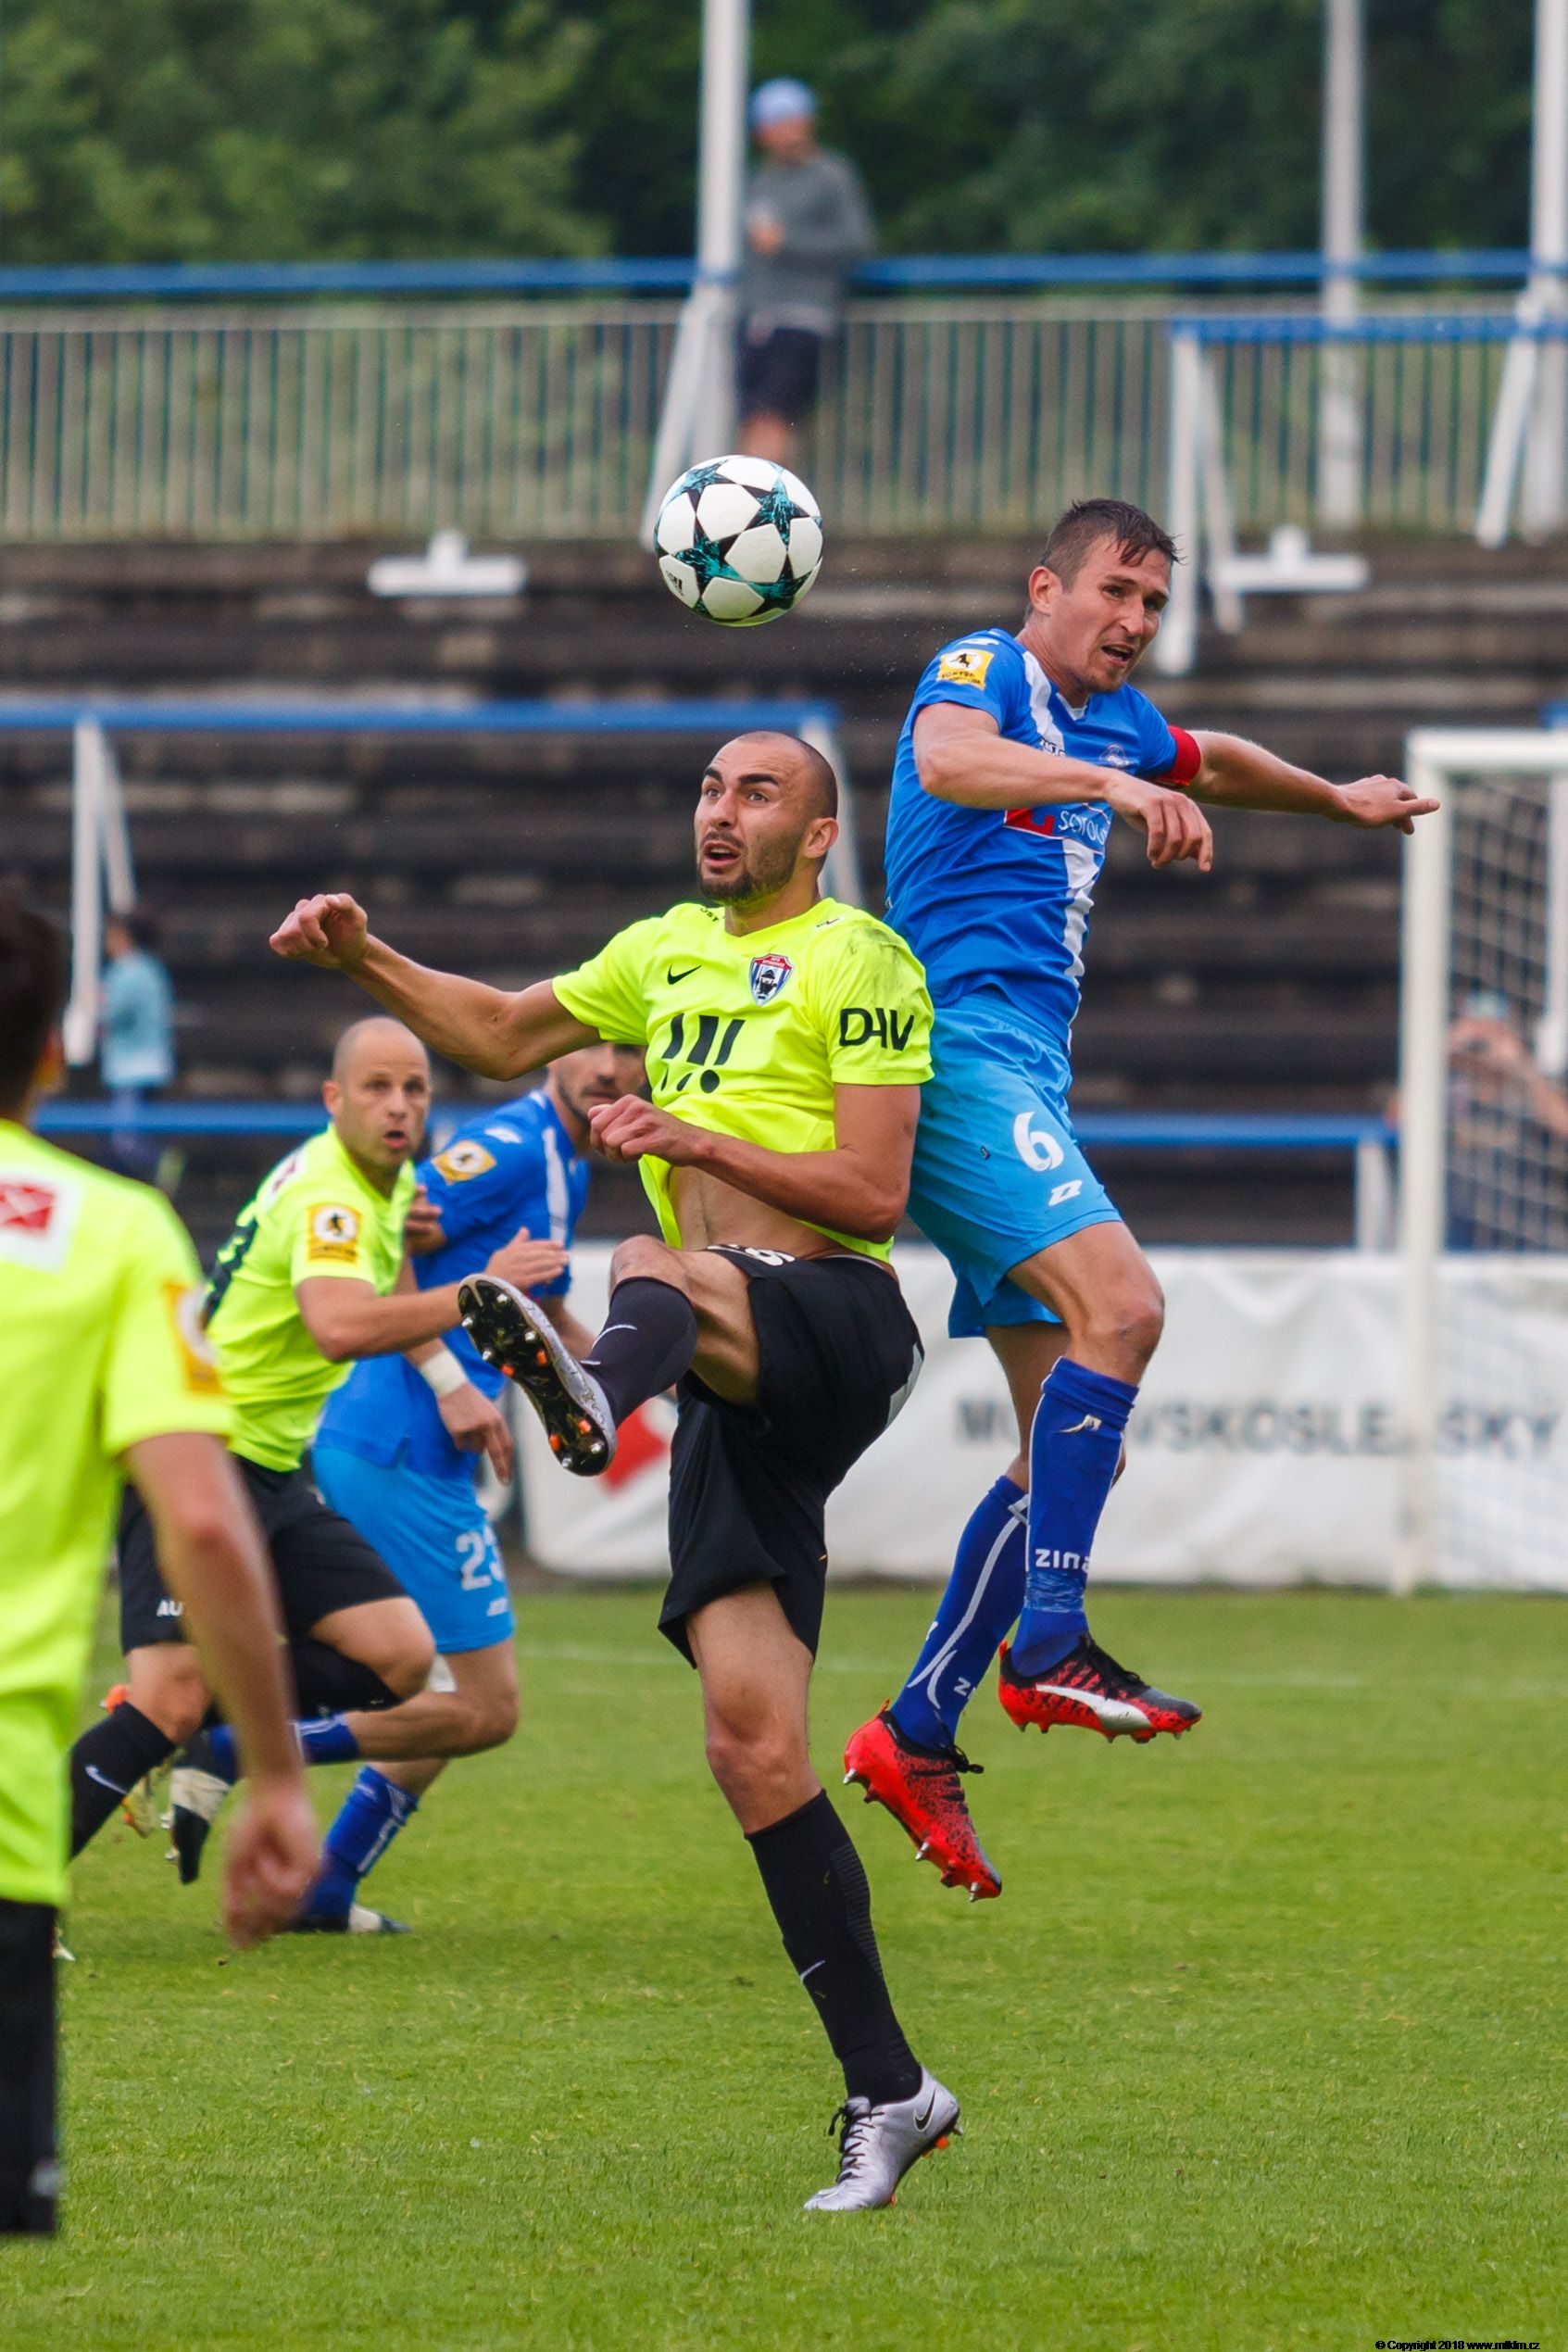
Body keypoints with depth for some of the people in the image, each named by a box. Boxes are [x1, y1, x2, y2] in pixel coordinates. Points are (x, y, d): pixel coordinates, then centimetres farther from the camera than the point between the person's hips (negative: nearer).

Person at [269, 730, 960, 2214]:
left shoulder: (858, 964, 2)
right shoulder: (669, 954, 24)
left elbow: (871, 1193, -6)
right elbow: (502, 1035, 35)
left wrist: (701, 1142, -15)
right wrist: (362, 957, 20)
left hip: (833, 1319, -6)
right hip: (734, 1387, 6)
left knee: (657, 1278, -40)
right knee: (752, 1744, -4)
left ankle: (595, 1390, -80)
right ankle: (886, 2092, -1)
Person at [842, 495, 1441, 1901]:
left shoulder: (1118, 722, 22)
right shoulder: (984, 670, -4)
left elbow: (1211, 764, 46)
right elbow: (947, 757, -29)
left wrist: (1340, 799, 60)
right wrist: (1110, 784, -43)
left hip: (1029, 1076, 9)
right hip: (960, 1038, -9)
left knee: (1076, 1438, 3)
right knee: (1119, 1304, -28)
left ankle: (919, 1735, 6)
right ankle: (1048, 1646, -30)